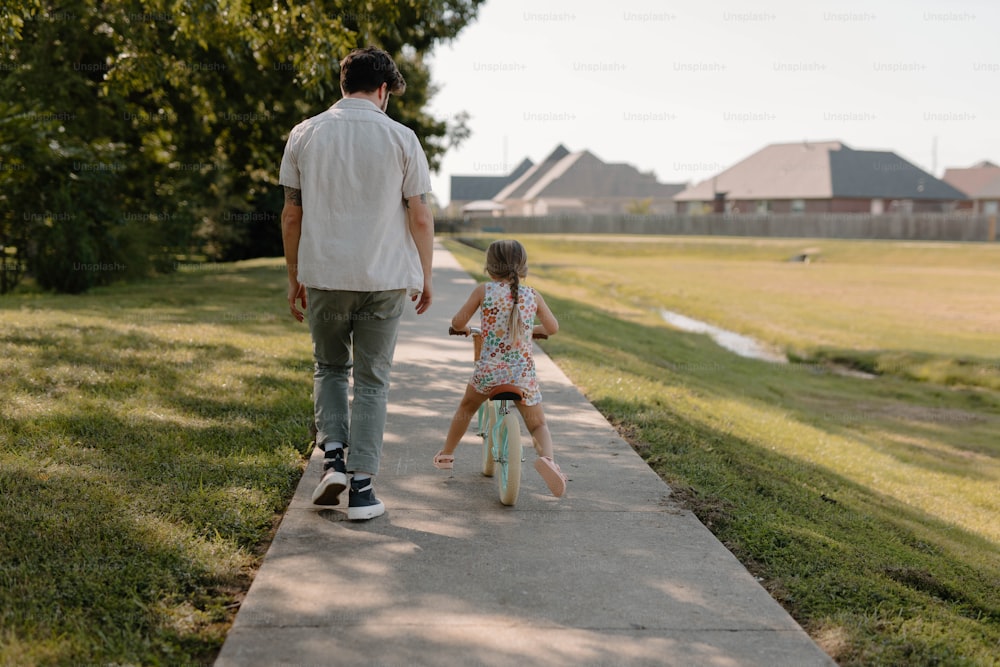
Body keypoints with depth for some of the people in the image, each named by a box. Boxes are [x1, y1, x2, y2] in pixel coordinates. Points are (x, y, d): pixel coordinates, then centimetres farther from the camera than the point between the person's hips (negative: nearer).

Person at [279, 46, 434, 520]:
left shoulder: (304, 135, 2)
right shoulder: (400, 138, -3)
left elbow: (291, 215, 5)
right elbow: (420, 217, -3)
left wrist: (294, 277, 14)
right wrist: (425, 276, 9)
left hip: (323, 276, 2)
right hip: (385, 279, -1)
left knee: (330, 368, 21)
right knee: (372, 379, 8)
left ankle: (333, 455, 3)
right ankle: (362, 488, 7)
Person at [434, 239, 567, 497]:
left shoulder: (484, 290, -2)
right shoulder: (533, 296, 4)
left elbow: (458, 322, -1)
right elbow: (553, 327, 14)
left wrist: (464, 328, 23)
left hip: (488, 370, 0)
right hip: (523, 374, 0)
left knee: (466, 407, 28)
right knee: (538, 425, 12)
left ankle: (446, 454, 39)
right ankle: (547, 457, -19)